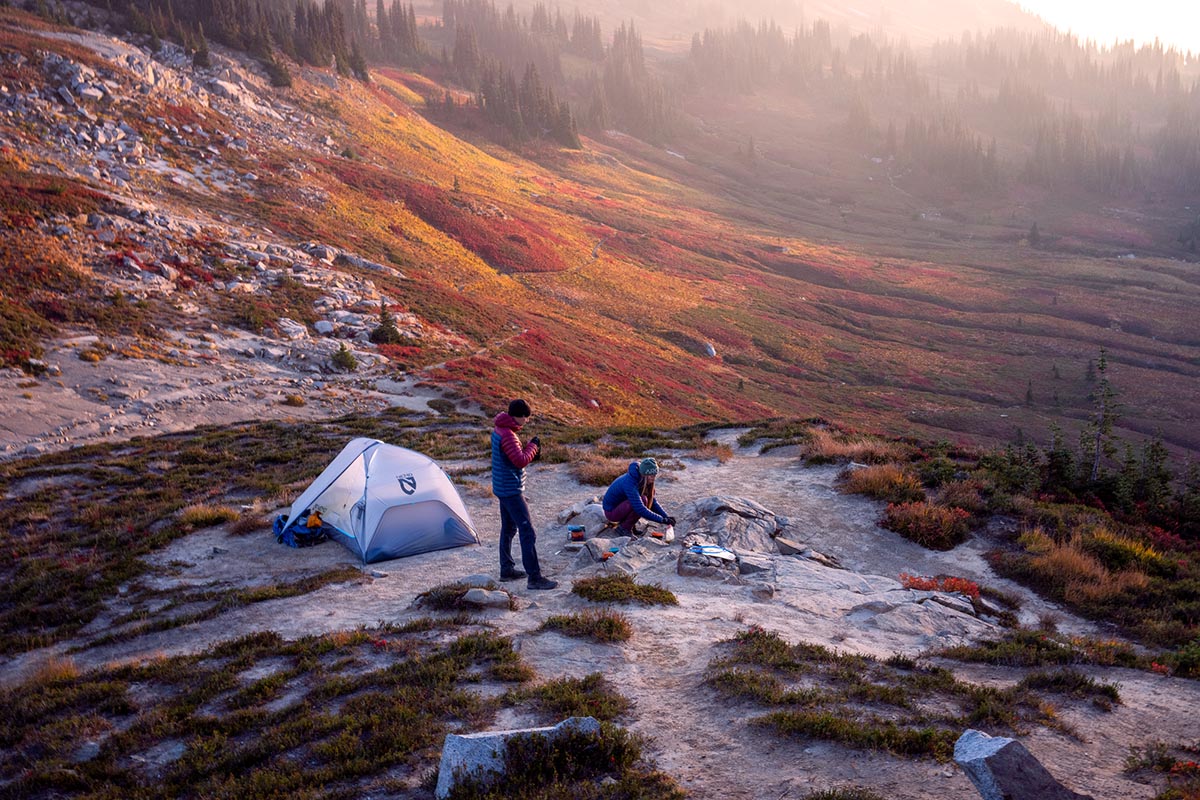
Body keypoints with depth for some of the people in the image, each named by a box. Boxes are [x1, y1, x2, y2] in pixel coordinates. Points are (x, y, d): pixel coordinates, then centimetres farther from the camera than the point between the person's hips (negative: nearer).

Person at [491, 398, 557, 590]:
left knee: (508, 529, 20)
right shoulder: (507, 435, -24)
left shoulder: (499, 430, 8)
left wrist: (532, 454, 2)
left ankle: (507, 570, 30)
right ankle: (534, 578, -8)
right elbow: (521, 461, -28)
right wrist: (532, 446, -12)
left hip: (502, 488, 11)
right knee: (528, 532, -9)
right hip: (511, 491, -11)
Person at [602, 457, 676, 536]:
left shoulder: (640, 479, -4)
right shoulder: (630, 482, -31)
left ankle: (624, 521, 4)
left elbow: (653, 501, 2)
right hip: (611, 512, -9)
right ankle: (624, 528, -13)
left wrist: (666, 516, -11)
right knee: (643, 500, -27)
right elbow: (640, 509, -36)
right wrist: (662, 520, -33)